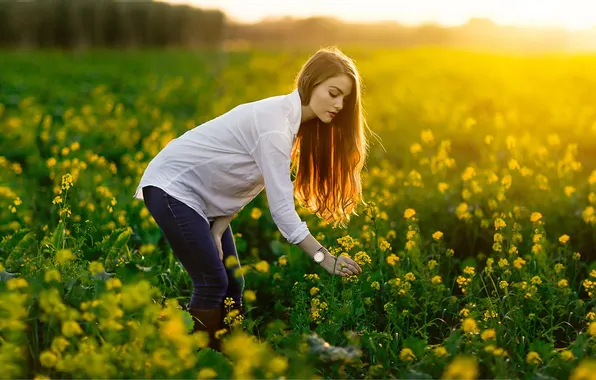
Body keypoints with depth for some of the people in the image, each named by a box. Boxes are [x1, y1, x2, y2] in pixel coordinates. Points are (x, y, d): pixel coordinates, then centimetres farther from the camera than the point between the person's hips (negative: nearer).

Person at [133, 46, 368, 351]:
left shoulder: (290, 118, 1)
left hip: (203, 196, 9)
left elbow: (248, 185, 2)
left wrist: (217, 233, -9)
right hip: (173, 187, -9)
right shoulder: (275, 123, -27)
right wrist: (325, 258, -25)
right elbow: (281, 209, -29)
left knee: (232, 284, 5)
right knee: (212, 283, -9)